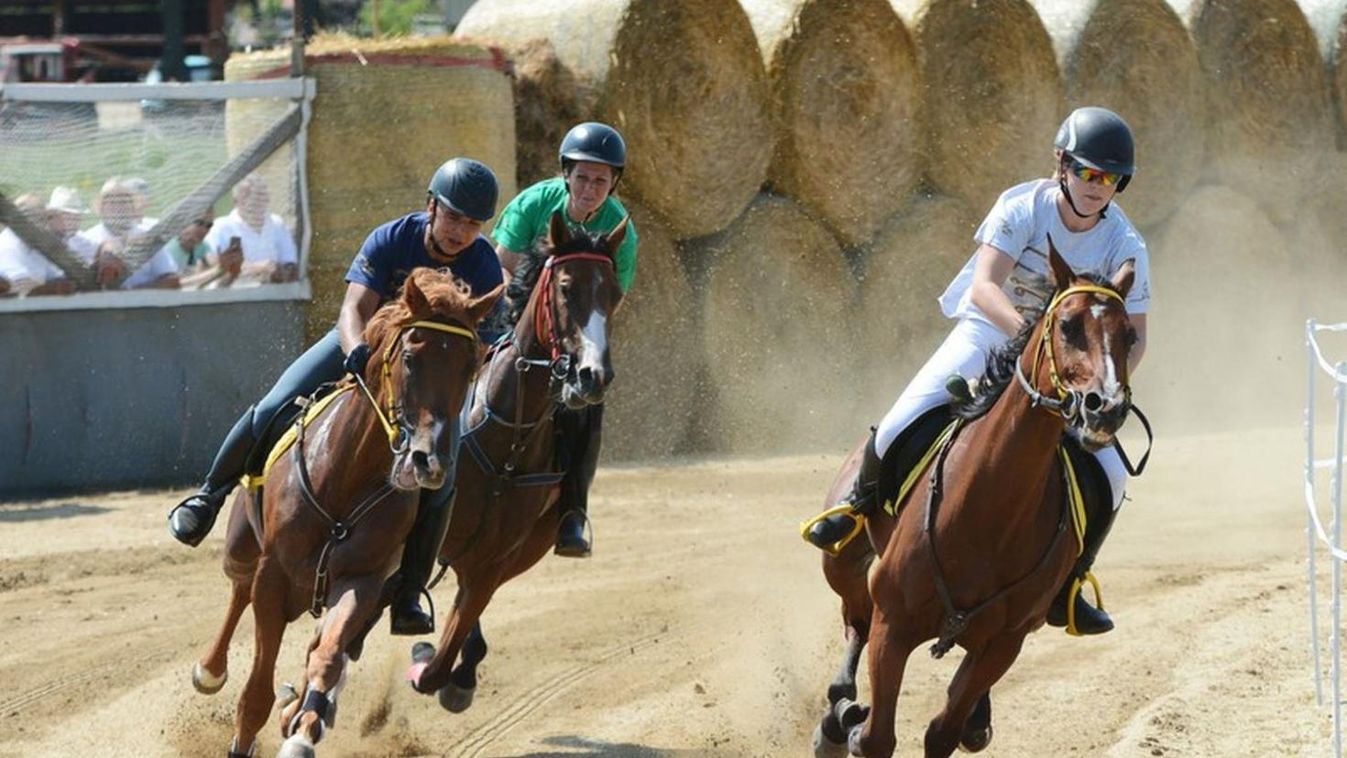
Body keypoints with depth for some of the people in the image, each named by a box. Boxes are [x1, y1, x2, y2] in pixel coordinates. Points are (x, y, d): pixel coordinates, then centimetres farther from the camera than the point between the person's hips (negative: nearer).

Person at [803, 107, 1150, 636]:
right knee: (900, 428, -21)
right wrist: (1028, 330, -49)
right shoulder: (1022, 208, -20)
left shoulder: (1125, 247, -15)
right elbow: (984, 286, -30)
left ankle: (1065, 586, 4)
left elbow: (1134, 336, -11)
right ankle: (859, 505, 14)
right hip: (988, 330, -2)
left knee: (1110, 474, -18)